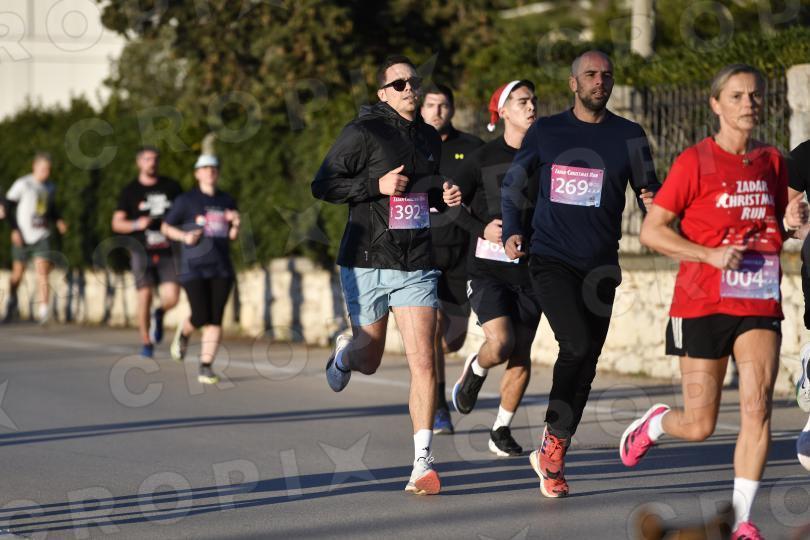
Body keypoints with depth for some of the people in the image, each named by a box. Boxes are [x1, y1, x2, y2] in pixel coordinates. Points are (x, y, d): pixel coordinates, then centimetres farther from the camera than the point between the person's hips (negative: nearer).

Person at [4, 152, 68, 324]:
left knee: (42, 271, -14)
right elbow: (8, 205, -5)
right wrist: (14, 229, -13)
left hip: (42, 236, 2)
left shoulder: (50, 187, 10)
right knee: (18, 272, 9)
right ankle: (12, 300, 37)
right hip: (22, 236, -2)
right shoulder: (22, 184, -6)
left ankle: (43, 310, -23)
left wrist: (58, 221, 4)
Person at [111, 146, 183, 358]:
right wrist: (136, 224, -13)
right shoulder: (130, 191, 6)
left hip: (167, 251, 1)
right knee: (144, 296, -7)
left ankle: (159, 315, 23)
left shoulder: (172, 187, 11)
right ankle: (146, 344, 8)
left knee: (171, 298, -12)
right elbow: (117, 223, 5)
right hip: (142, 251, -1)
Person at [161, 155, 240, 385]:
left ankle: (206, 367, -1)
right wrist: (184, 236, -11)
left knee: (215, 320, -5)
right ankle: (183, 333, 25)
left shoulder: (227, 201, 12)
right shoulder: (186, 200, 1)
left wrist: (236, 224, -3)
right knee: (201, 317, -10)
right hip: (194, 268, -3)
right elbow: (166, 227, 7)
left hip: (221, 268, 3)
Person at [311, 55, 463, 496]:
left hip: (417, 268, 3)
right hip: (367, 264, -3)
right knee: (369, 361, 12)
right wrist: (376, 185, -19)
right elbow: (322, 186, -8)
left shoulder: (430, 138, 12)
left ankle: (422, 463, -9)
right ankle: (344, 353, 50)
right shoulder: (363, 133, -7)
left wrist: (445, 197, 6)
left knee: (422, 361, -10)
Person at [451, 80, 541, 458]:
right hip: (488, 268, -3)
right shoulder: (483, 158, -2)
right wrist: (481, 230, -13)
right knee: (500, 343, -21)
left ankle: (501, 431, 20)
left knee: (521, 358, 3)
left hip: (530, 270, 3)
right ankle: (475, 371, 13)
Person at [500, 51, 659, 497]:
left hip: (600, 266, 3)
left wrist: (654, 202, -16)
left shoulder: (629, 136, 6)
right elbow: (513, 182, 15)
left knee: (586, 363, 5)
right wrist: (512, 230, 1)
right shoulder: (545, 131, 5)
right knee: (576, 345, -21)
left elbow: (649, 189, 7)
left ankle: (552, 457, 17)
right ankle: (554, 442, -6)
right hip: (551, 259, -3)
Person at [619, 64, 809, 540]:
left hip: (760, 304, 3)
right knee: (699, 427, 3)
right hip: (703, 303, -3)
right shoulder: (695, 161, -7)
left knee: (757, 406, -15)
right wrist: (711, 254, -18)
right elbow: (651, 232, -7)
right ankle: (654, 423, 38)